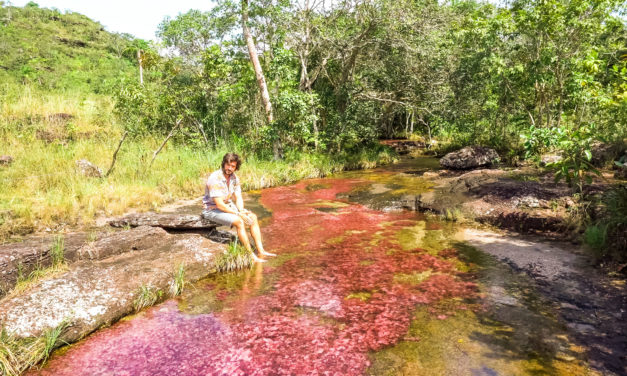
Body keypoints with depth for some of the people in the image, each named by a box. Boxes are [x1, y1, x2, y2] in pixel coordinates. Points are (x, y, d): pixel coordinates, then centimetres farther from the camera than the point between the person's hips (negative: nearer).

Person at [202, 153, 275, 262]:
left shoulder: (234, 178, 1)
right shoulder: (215, 178, -24)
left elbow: (238, 198, 4)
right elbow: (219, 204, -26)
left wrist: (241, 211, -15)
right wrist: (238, 214, -23)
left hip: (229, 207, 8)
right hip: (213, 210, -8)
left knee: (253, 217, -5)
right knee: (239, 221, -28)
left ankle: (260, 251, -6)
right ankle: (251, 255, -19)